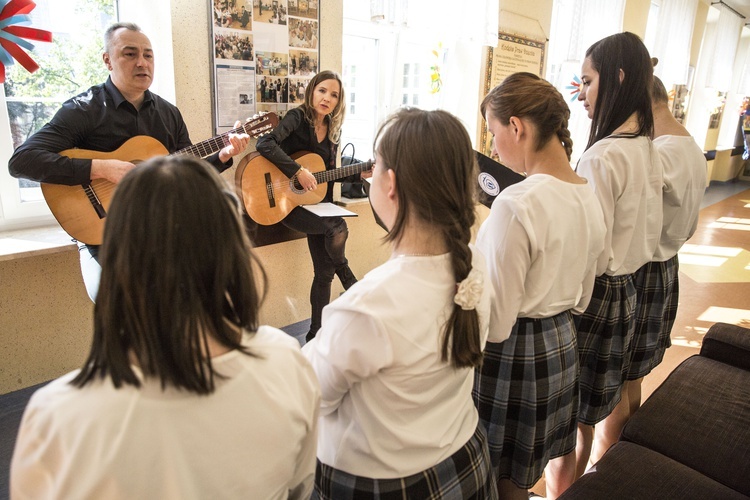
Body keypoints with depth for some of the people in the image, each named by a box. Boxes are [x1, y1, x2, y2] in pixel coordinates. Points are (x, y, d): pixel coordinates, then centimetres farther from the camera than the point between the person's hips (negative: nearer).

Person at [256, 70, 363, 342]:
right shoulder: (298, 117, -9)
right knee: (338, 227, -31)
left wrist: (359, 172, 3)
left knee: (324, 271, 2)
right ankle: (351, 284, -2)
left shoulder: (333, 129, 10)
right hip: (288, 202, -6)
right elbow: (265, 144, -25)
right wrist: (298, 171, -27)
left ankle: (316, 334, 16)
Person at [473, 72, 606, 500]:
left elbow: (494, 325, -22)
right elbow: (581, 299, 10)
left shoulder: (516, 204, -27)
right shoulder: (589, 197, -1)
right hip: (564, 343, 8)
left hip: (514, 354, -8)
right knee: (559, 454, 27)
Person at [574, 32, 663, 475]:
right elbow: (649, 234, 12)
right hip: (629, 288, 9)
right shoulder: (649, 149, 5)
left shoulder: (601, 156, -22)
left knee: (574, 413, 7)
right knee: (612, 396, 24)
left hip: (597, 293, -9)